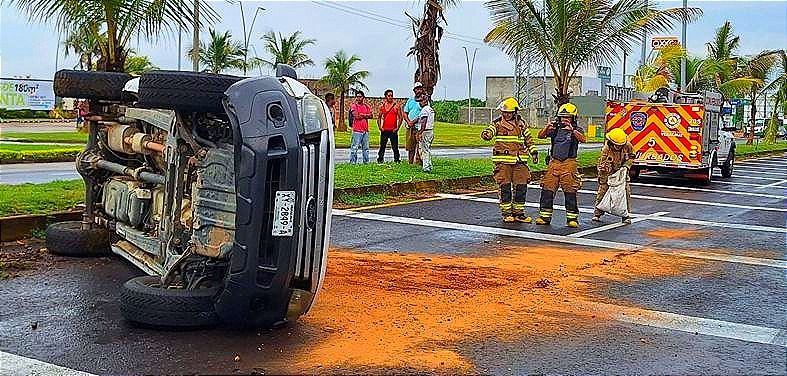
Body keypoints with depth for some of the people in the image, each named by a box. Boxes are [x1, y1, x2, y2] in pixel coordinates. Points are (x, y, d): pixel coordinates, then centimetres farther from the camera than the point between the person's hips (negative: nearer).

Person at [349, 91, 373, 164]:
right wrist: (366, 115, -2)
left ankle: (366, 161, 16)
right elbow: (356, 116, -14)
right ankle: (353, 162, -6)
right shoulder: (354, 106, -1)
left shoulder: (367, 106, 14)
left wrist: (362, 115, -9)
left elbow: (370, 116, 2)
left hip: (365, 130, 5)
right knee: (355, 147, -9)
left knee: (366, 147, 10)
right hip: (357, 130, -5)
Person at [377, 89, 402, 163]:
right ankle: (380, 160, 13)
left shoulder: (397, 106, 2)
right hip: (384, 130, 2)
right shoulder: (382, 106, 7)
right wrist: (380, 127, 1)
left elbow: (400, 118, 3)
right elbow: (379, 117, 13)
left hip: (393, 130, -2)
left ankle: (397, 161, 5)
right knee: (382, 147, 5)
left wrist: (397, 127, -5)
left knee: (395, 147, -1)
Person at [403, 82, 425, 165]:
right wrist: (409, 122, -4)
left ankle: (418, 163, -3)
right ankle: (410, 162, 14)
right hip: (410, 127, 4)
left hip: (419, 127, -4)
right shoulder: (410, 100, 16)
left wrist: (414, 121, -13)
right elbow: (405, 113, 14)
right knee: (410, 147, 6)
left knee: (419, 147, -6)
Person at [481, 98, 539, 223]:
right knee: (505, 187, -2)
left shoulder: (521, 123, 12)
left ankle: (518, 213, 13)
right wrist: (486, 134, -37)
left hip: (519, 161, 3)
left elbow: (528, 138, 21)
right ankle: (506, 213, 8)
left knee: (521, 186, 2)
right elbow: (490, 131, -14)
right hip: (503, 160, -3)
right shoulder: (498, 123, 2)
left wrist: (534, 152, 16)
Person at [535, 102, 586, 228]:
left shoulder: (577, 129, 2)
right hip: (553, 163, 3)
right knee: (547, 190, 2)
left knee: (570, 192, -2)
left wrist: (572, 130, -33)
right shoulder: (555, 128, 11)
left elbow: (582, 139, -19)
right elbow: (540, 136, 2)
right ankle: (545, 216, 9)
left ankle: (572, 218, 4)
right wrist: (547, 128, -17)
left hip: (569, 163, -3)